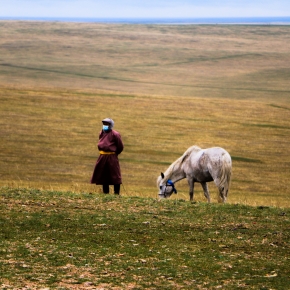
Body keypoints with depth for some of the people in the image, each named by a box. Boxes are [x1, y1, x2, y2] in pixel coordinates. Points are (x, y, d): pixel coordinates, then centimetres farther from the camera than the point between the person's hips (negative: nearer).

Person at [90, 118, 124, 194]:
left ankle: (117, 193, 3)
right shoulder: (101, 133, 11)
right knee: (103, 174, 11)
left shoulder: (115, 134, -10)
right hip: (102, 157, 7)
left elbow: (120, 147, -3)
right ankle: (105, 192, 21)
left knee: (114, 175, -2)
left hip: (111, 157, -7)